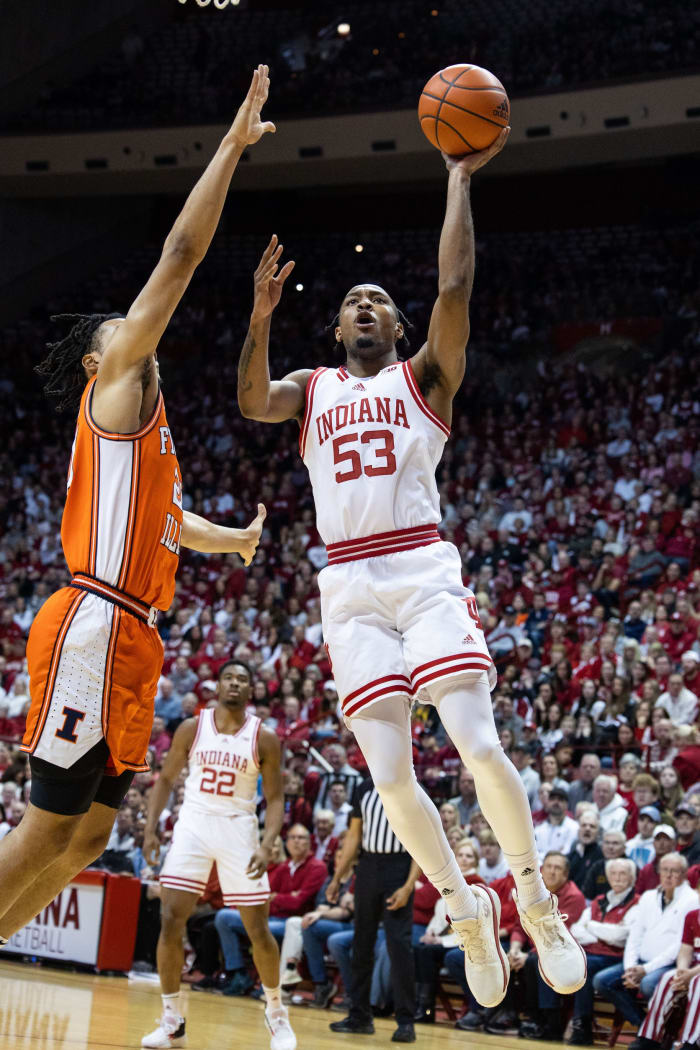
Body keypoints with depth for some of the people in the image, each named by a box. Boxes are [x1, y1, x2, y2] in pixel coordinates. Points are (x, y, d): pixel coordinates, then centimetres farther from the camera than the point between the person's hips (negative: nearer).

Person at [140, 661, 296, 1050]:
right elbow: (166, 779, 9)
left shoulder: (264, 738, -4)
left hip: (238, 829, -1)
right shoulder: (192, 728, -1)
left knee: (258, 929, 1)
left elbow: (275, 798, -2)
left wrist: (267, 845, -17)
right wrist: (151, 828, -1)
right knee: (171, 921, -9)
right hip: (194, 825, 1)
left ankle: (276, 1012, 24)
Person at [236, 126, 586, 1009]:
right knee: (390, 777, -4)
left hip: (424, 572, -2)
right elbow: (252, 403, -3)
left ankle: (533, 896, 3)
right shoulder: (310, 389, 19)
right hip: (349, 589, 3)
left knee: (478, 744, -17)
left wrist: (459, 180, 0)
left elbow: (455, 287, -4)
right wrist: (261, 314, -17)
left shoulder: (424, 377, 12)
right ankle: (466, 911, 16)